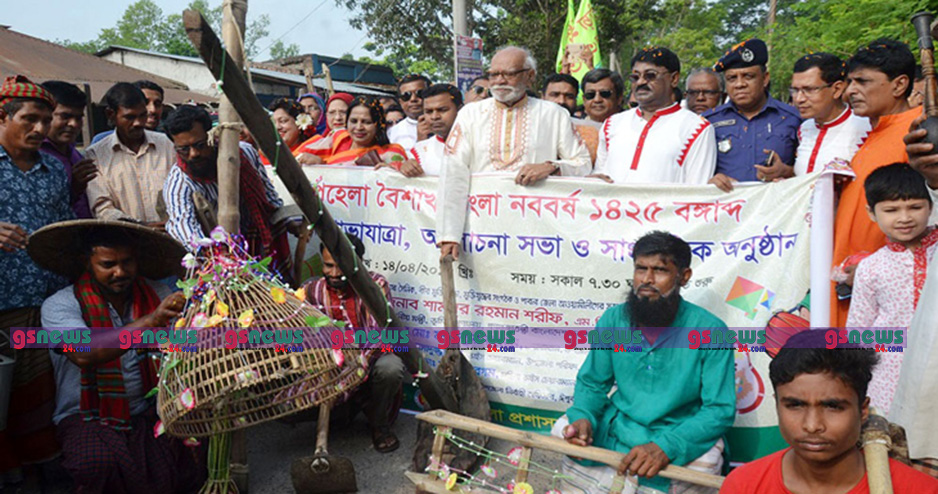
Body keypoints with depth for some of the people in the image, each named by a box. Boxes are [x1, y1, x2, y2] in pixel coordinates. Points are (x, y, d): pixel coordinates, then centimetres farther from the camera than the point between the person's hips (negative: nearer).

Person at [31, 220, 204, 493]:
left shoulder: (156, 294, 2)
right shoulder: (59, 306, -8)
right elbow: (84, 354, -28)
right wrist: (151, 321, -38)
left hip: (149, 412, 2)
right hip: (87, 417, -2)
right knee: (99, 464, -32)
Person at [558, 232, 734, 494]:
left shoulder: (710, 330, -14)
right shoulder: (613, 320, -3)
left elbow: (720, 410, -16)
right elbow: (592, 383, 7)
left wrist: (665, 447, -31)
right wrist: (583, 417, -17)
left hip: (682, 436, -4)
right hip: (617, 428, 4)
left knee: (702, 463, -33)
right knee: (564, 431, -14)